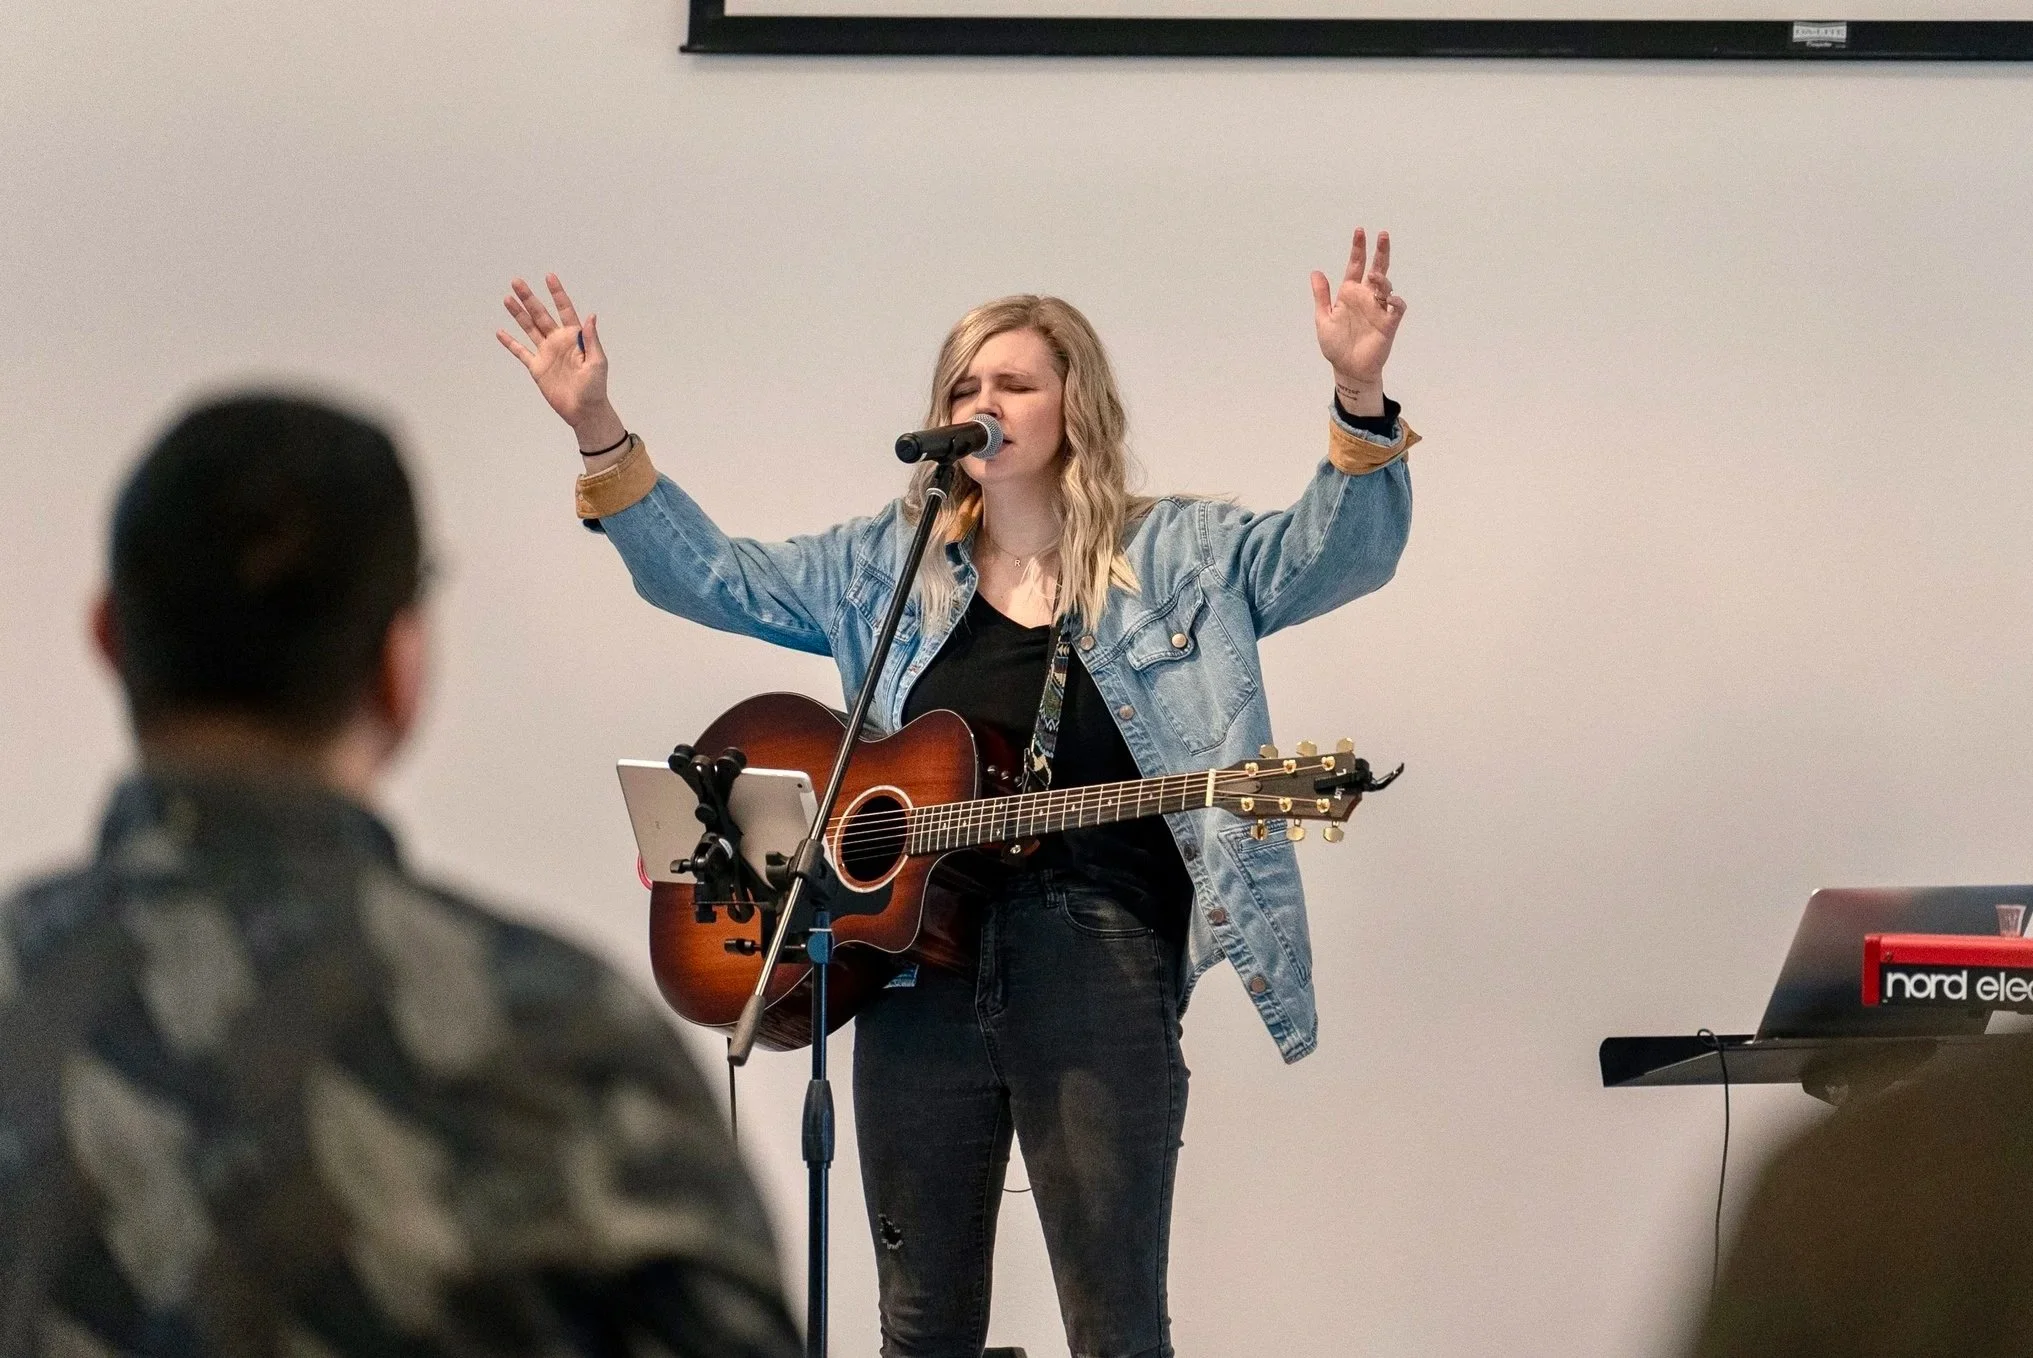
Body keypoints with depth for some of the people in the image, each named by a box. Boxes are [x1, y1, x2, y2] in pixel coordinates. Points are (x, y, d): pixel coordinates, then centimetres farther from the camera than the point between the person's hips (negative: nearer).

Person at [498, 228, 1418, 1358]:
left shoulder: (1180, 556, 3)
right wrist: (599, 430, 3)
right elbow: (707, 575, 14)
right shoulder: (888, 567, 13)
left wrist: (1361, 402, -28)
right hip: (915, 966, 4)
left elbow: (1339, 551, -10)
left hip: (1100, 968, -4)